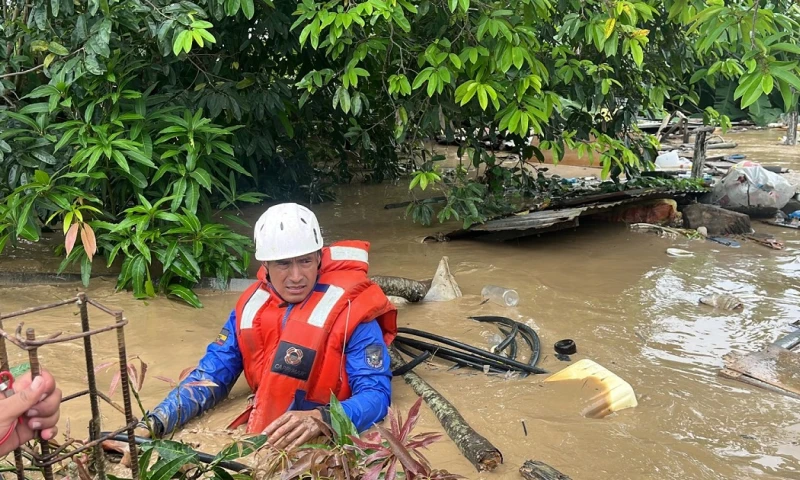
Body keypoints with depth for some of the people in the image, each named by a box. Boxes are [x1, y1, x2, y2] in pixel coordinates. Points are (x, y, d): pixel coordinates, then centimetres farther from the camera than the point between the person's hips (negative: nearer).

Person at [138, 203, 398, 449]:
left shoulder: (350, 308, -13)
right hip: (262, 435, 3)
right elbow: (210, 375, 6)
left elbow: (376, 393, -19)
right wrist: (153, 423, -10)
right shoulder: (250, 306, 2)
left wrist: (320, 420, -38)